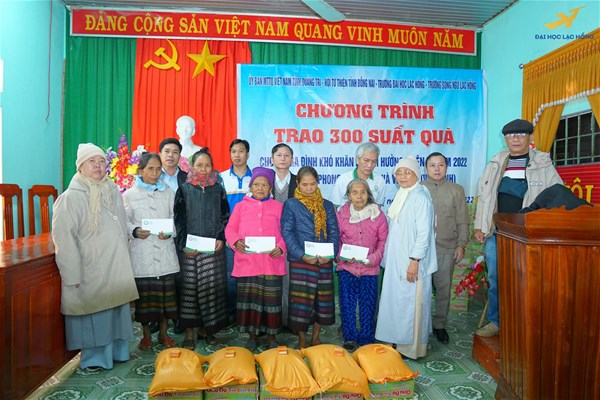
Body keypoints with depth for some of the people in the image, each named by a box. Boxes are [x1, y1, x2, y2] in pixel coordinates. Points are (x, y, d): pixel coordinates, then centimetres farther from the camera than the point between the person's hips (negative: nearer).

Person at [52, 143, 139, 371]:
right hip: (90, 269, -5)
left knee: (116, 307, 12)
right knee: (92, 311, 4)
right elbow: (64, 239, -12)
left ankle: (116, 350, 29)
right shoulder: (71, 198, -11)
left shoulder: (113, 191, 5)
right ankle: (93, 357, 22)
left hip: (117, 266, 5)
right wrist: (73, 275, -14)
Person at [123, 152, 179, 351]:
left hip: (165, 250, 1)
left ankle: (163, 333, 24)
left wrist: (169, 232, -12)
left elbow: (175, 219, 6)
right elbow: (125, 221, 3)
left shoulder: (168, 193, 7)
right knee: (143, 293, 5)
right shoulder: (129, 194, 3)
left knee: (165, 291, 6)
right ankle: (146, 334, 23)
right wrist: (135, 231, -16)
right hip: (141, 252, -1)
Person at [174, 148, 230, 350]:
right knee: (189, 288, 3)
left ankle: (205, 328, 19)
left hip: (214, 249, 2)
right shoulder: (184, 189, 4)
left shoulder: (218, 190, 8)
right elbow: (178, 219, 1)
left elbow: (225, 217, 8)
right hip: (190, 249, -1)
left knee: (212, 287, 4)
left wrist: (221, 238, -5)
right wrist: (183, 244, -8)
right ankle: (189, 332, 14)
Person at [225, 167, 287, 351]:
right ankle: (252, 335, 23)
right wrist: (236, 242, -12)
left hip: (272, 262, 0)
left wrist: (281, 247, -11)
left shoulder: (278, 206, 11)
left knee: (271, 299, 4)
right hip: (246, 261, 1)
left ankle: (271, 336, 20)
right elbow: (230, 228, 8)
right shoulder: (241, 206, 12)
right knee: (249, 298, 6)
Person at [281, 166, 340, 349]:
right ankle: (302, 339, 20)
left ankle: (315, 337, 27)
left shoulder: (327, 206, 10)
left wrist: (330, 253, -10)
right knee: (301, 300, 1)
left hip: (324, 261, 3)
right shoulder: (291, 204, 1)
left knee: (322, 299, 10)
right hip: (300, 261, -3)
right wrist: (302, 255, -16)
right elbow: (287, 233, -5)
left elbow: (334, 232, 7)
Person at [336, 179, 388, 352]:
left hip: (369, 268, 0)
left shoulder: (378, 215, -2)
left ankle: (366, 340, 23)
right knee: (347, 304, 3)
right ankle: (350, 339, 20)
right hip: (346, 267, 0)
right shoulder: (341, 214, -1)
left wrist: (374, 258, -12)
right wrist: (342, 256, -13)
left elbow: (384, 241, 2)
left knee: (368, 305, 7)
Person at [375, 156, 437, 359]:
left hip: (411, 262, -8)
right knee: (396, 302, 15)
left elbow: (424, 233, -18)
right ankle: (399, 343, 30)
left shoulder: (420, 197, -14)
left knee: (410, 304, 2)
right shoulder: (401, 196, 12)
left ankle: (411, 348, 17)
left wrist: (415, 260, -20)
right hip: (396, 261, 9)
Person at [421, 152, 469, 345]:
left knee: (444, 288, 8)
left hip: (447, 248, 1)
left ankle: (440, 325, 24)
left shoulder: (456, 190, 7)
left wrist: (461, 244, 1)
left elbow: (462, 221, 8)